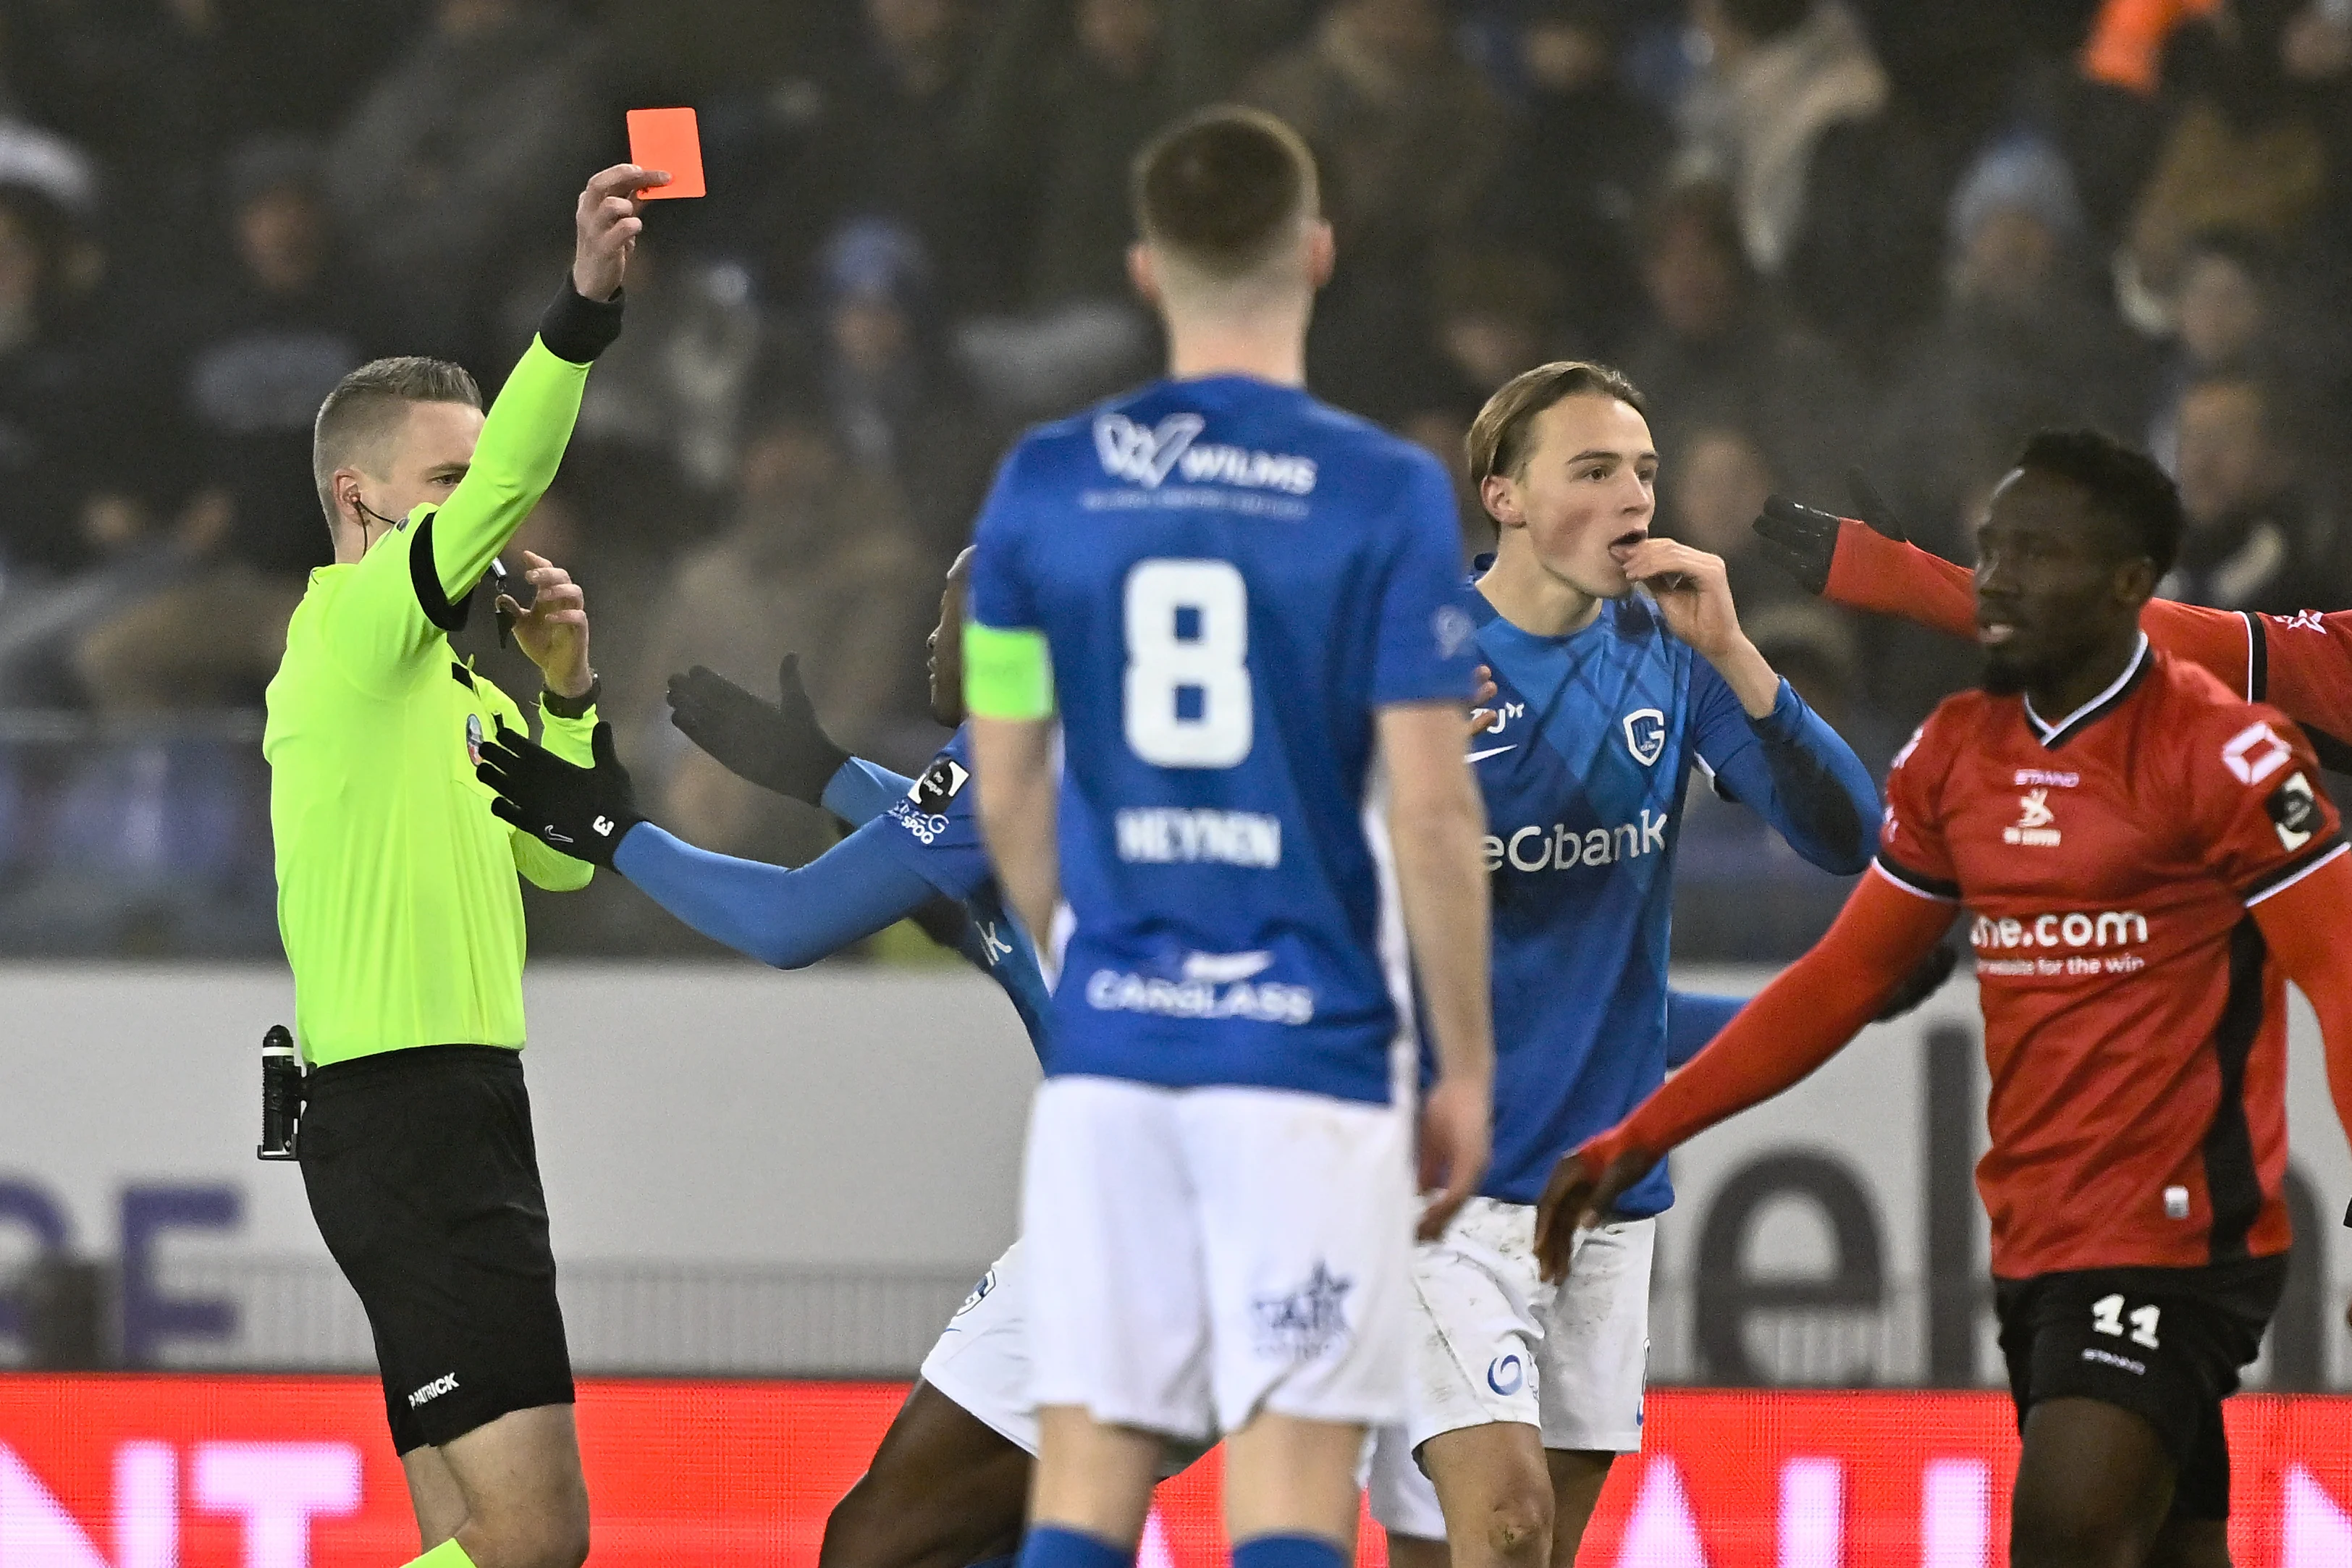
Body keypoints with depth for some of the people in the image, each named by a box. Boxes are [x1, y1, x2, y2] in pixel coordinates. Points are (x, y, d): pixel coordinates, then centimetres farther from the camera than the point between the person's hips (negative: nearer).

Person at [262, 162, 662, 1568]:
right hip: (404, 1119, -10)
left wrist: (567, 692, 11)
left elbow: (563, 862, 26)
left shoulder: (446, 682, 21)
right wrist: (585, 306, -34)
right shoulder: (351, 629, -7)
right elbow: (502, 491, -24)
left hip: (464, 1122, 10)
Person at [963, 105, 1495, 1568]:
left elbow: (1009, 801, 10)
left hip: (1108, 1056, 3)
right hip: (1308, 1056, -3)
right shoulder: (1385, 497, -6)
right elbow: (1430, 814, -8)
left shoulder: (1044, 487, 4)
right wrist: (1468, 1066, 2)